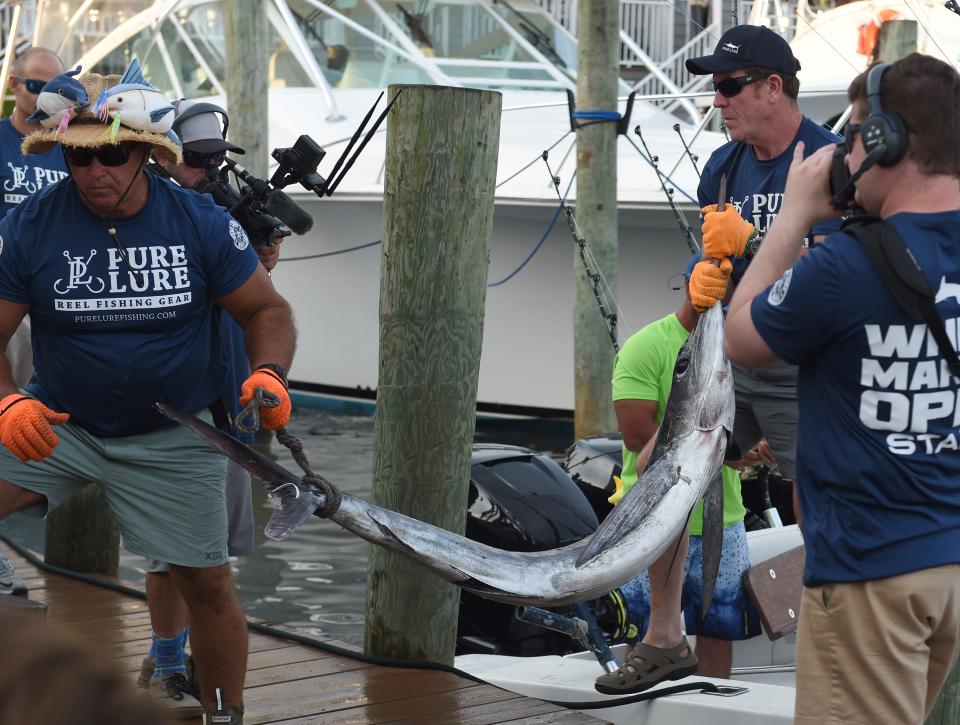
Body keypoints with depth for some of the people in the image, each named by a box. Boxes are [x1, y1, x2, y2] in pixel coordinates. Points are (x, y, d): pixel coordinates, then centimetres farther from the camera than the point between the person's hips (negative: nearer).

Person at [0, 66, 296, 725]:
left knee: (206, 581, 1)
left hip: (171, 441, 0)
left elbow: (267, 308, 0)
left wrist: (270, 373, -21)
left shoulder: (201, 222, -8)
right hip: (57, 424, 1)